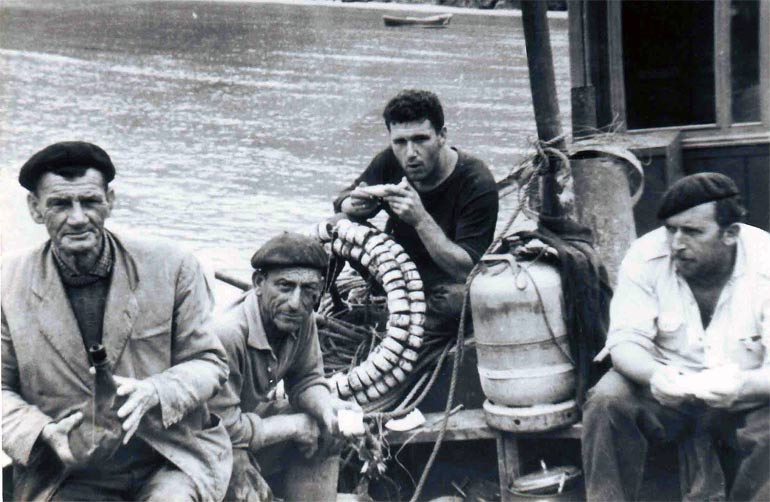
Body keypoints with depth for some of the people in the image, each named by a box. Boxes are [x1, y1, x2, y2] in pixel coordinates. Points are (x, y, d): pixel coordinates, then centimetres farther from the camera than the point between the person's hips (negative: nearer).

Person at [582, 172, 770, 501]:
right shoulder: (646, 257, -11)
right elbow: (625, 341, -12)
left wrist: (742, 386, -44)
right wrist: (655, 375, -36)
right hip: (666, 388, 1)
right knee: (607, 401, -26)